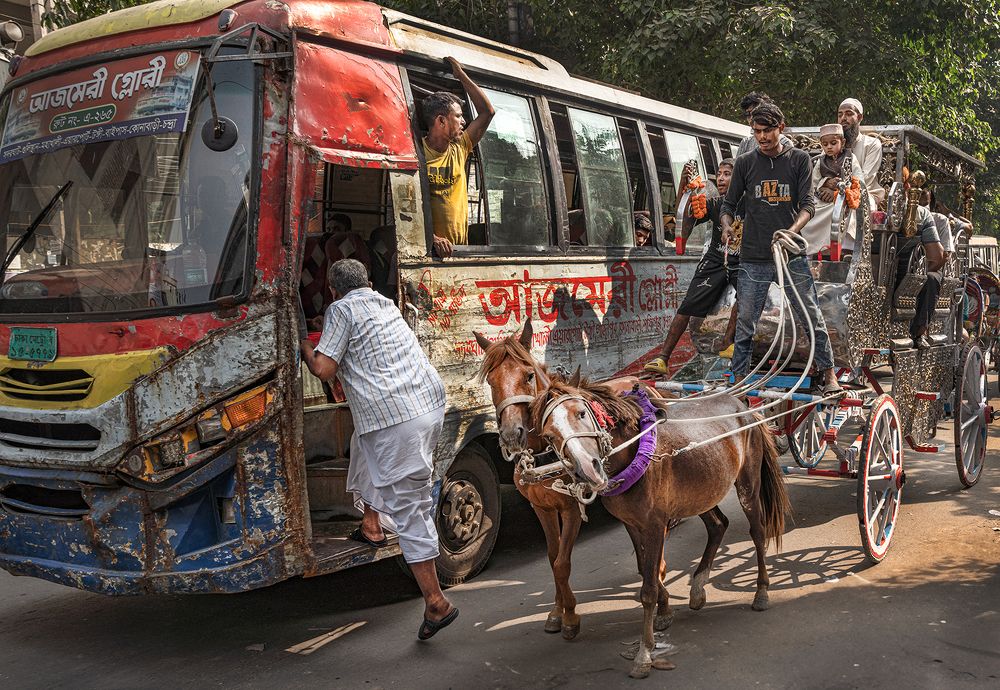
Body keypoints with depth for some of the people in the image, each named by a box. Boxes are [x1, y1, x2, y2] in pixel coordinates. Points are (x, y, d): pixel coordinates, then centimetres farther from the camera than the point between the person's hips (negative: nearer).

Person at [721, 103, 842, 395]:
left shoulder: (799, 159, 4)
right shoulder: (745, 163, 7)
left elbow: (808, 203, -1)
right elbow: (730, 203, 12)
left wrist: (792, 230, -20)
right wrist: (727, 225, -10)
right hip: (753, 258, 1)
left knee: (811, 317, 3)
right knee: (745, 322, 3)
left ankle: (829, 374, 16)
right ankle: (739, 379, 13)